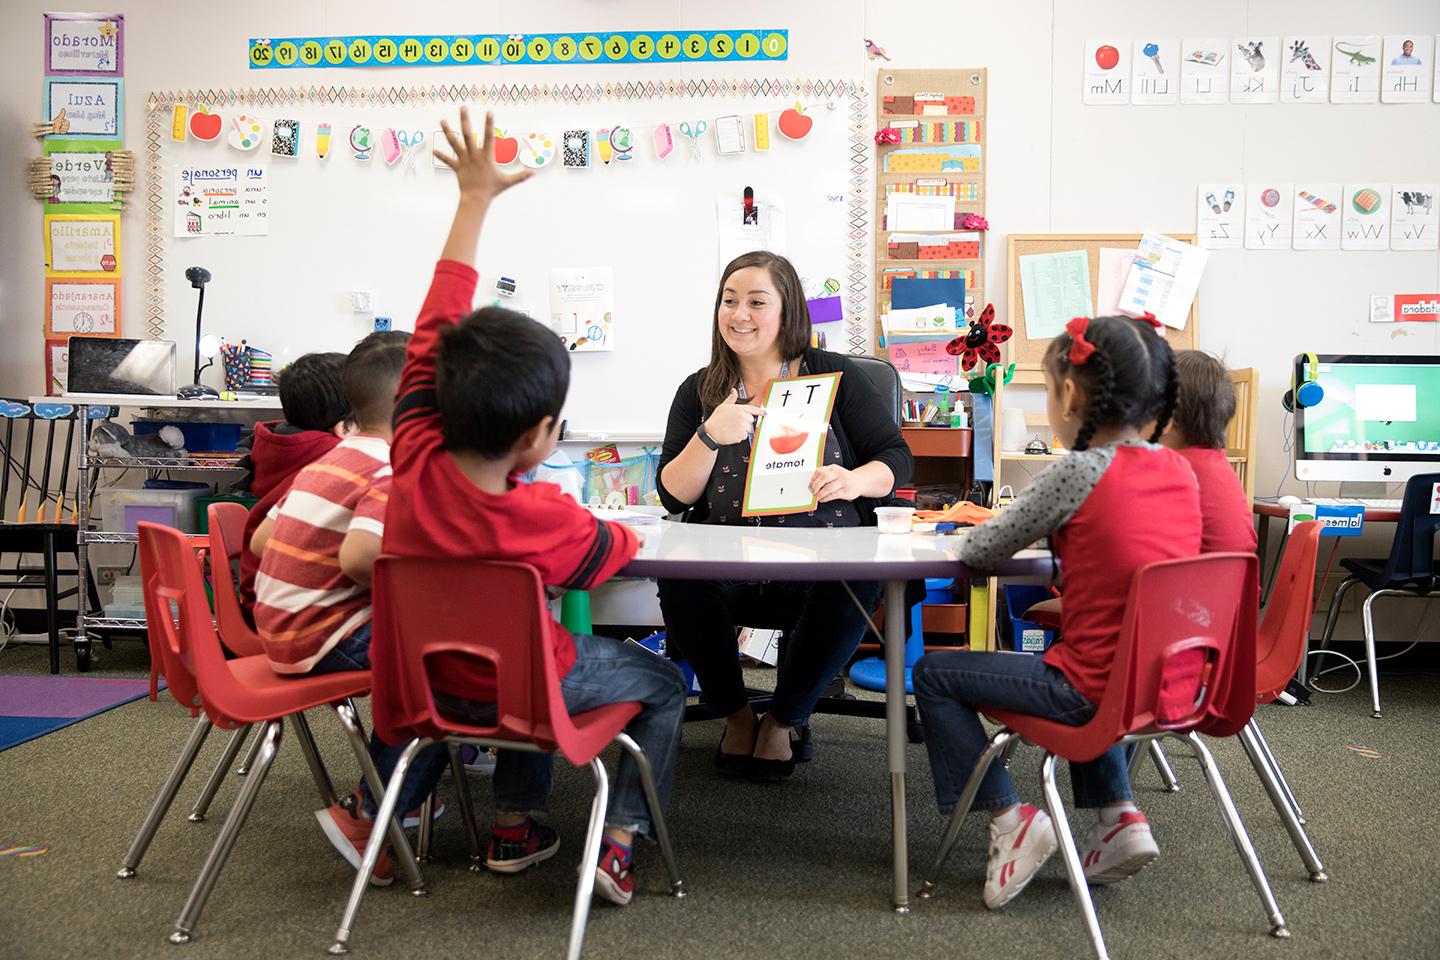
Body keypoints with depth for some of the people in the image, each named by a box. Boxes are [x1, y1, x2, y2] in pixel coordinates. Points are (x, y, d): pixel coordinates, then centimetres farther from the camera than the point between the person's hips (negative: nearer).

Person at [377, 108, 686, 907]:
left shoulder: (415, 457, -21)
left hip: (419, 678, 5)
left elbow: (435, 327, -13)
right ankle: (620, 841, 9)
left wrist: (474, 200, -6)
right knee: (664, 685, 18)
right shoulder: (543, 520, -31)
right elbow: (619, 548, -8)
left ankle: (515, 826, 36)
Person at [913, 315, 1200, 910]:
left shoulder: (1080, 470, -18)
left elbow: (976, 553, -10)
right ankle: (1120, 817, 26)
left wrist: (1015, 526, 10)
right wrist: (1044, 527, 14)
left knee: (933, 675, 7)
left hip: (1101, 689, -7)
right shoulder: (1179, 470, 3)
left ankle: (1010, 819, 4)